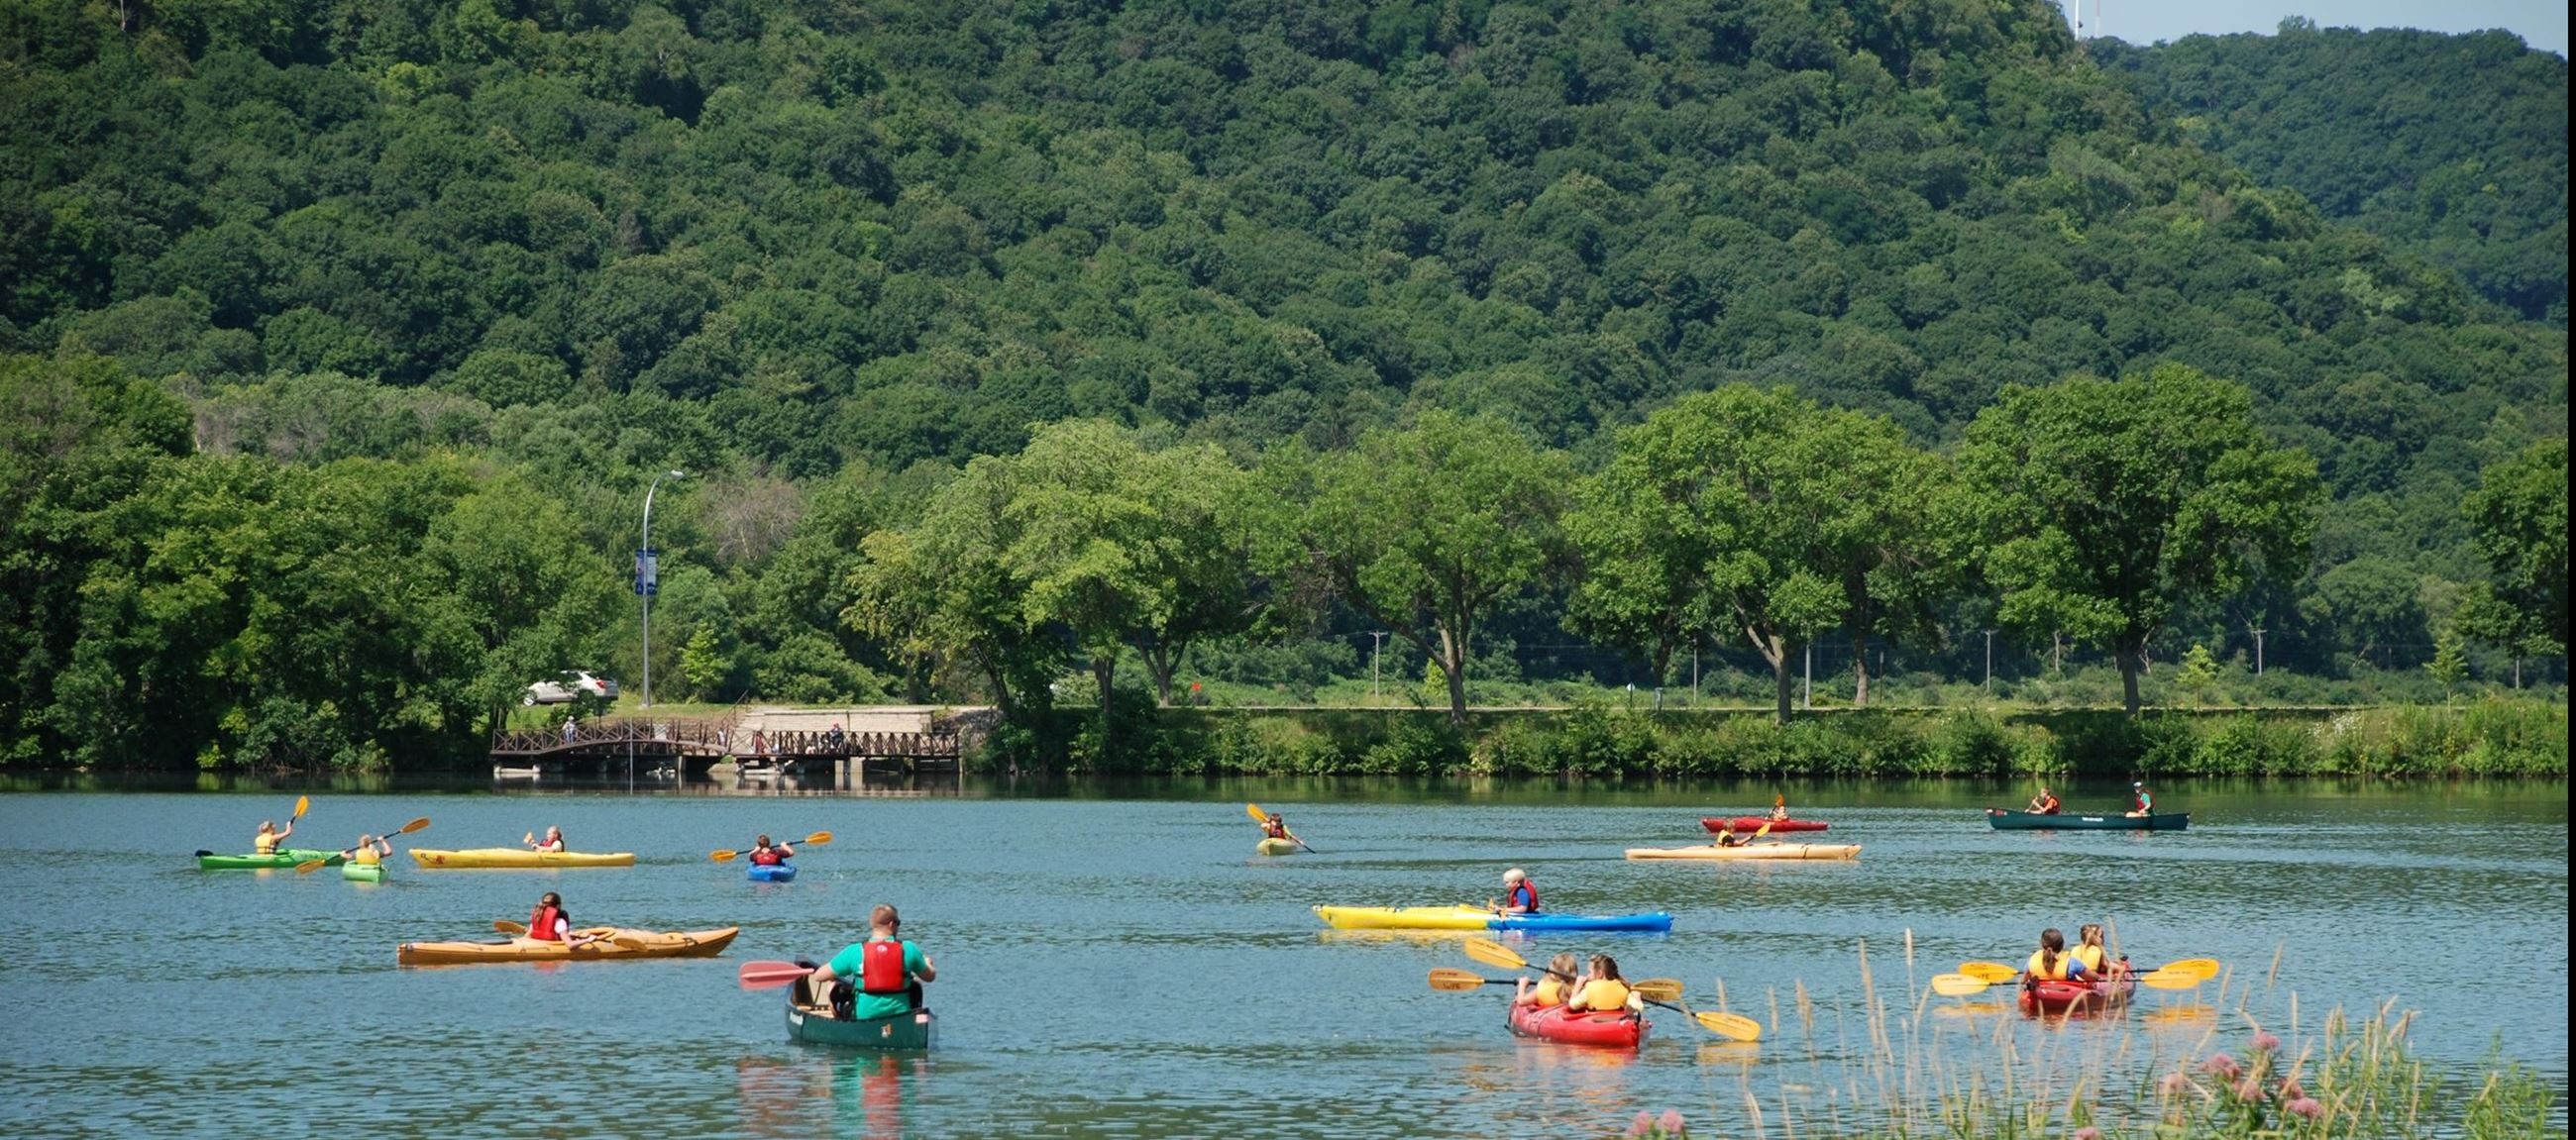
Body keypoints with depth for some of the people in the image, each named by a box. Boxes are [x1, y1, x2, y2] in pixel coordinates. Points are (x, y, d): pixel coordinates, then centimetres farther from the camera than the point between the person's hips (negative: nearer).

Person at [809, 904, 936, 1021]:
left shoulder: (855, 951, -12)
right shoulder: (908, 949, -10)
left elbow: (818, 976, -5)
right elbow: (930, 976, 7)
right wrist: (927, 963, 32)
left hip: (863, 1017, -1)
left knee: (833, 987, 20)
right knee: (915, 984, 29)